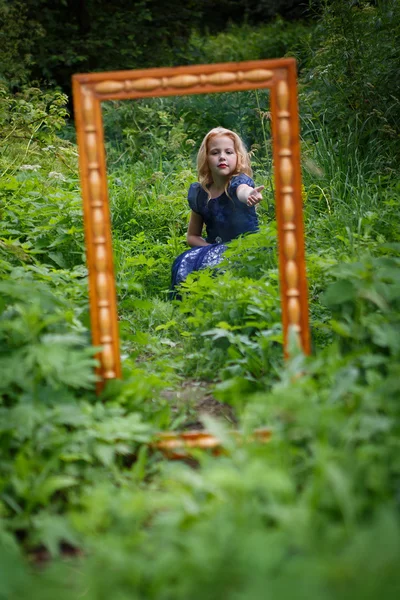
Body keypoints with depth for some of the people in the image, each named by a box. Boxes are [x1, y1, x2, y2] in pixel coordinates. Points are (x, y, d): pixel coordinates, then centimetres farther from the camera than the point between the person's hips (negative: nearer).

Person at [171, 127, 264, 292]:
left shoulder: (240, 181, -11)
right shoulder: (198, 192, 4)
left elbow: (243, 191, -39)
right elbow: (192, 236, 14)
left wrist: (249, 195, -64)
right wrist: (210, 248, -8)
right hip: (215, 249, 5)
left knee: (210, 262, -33)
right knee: (183, 263, -25)